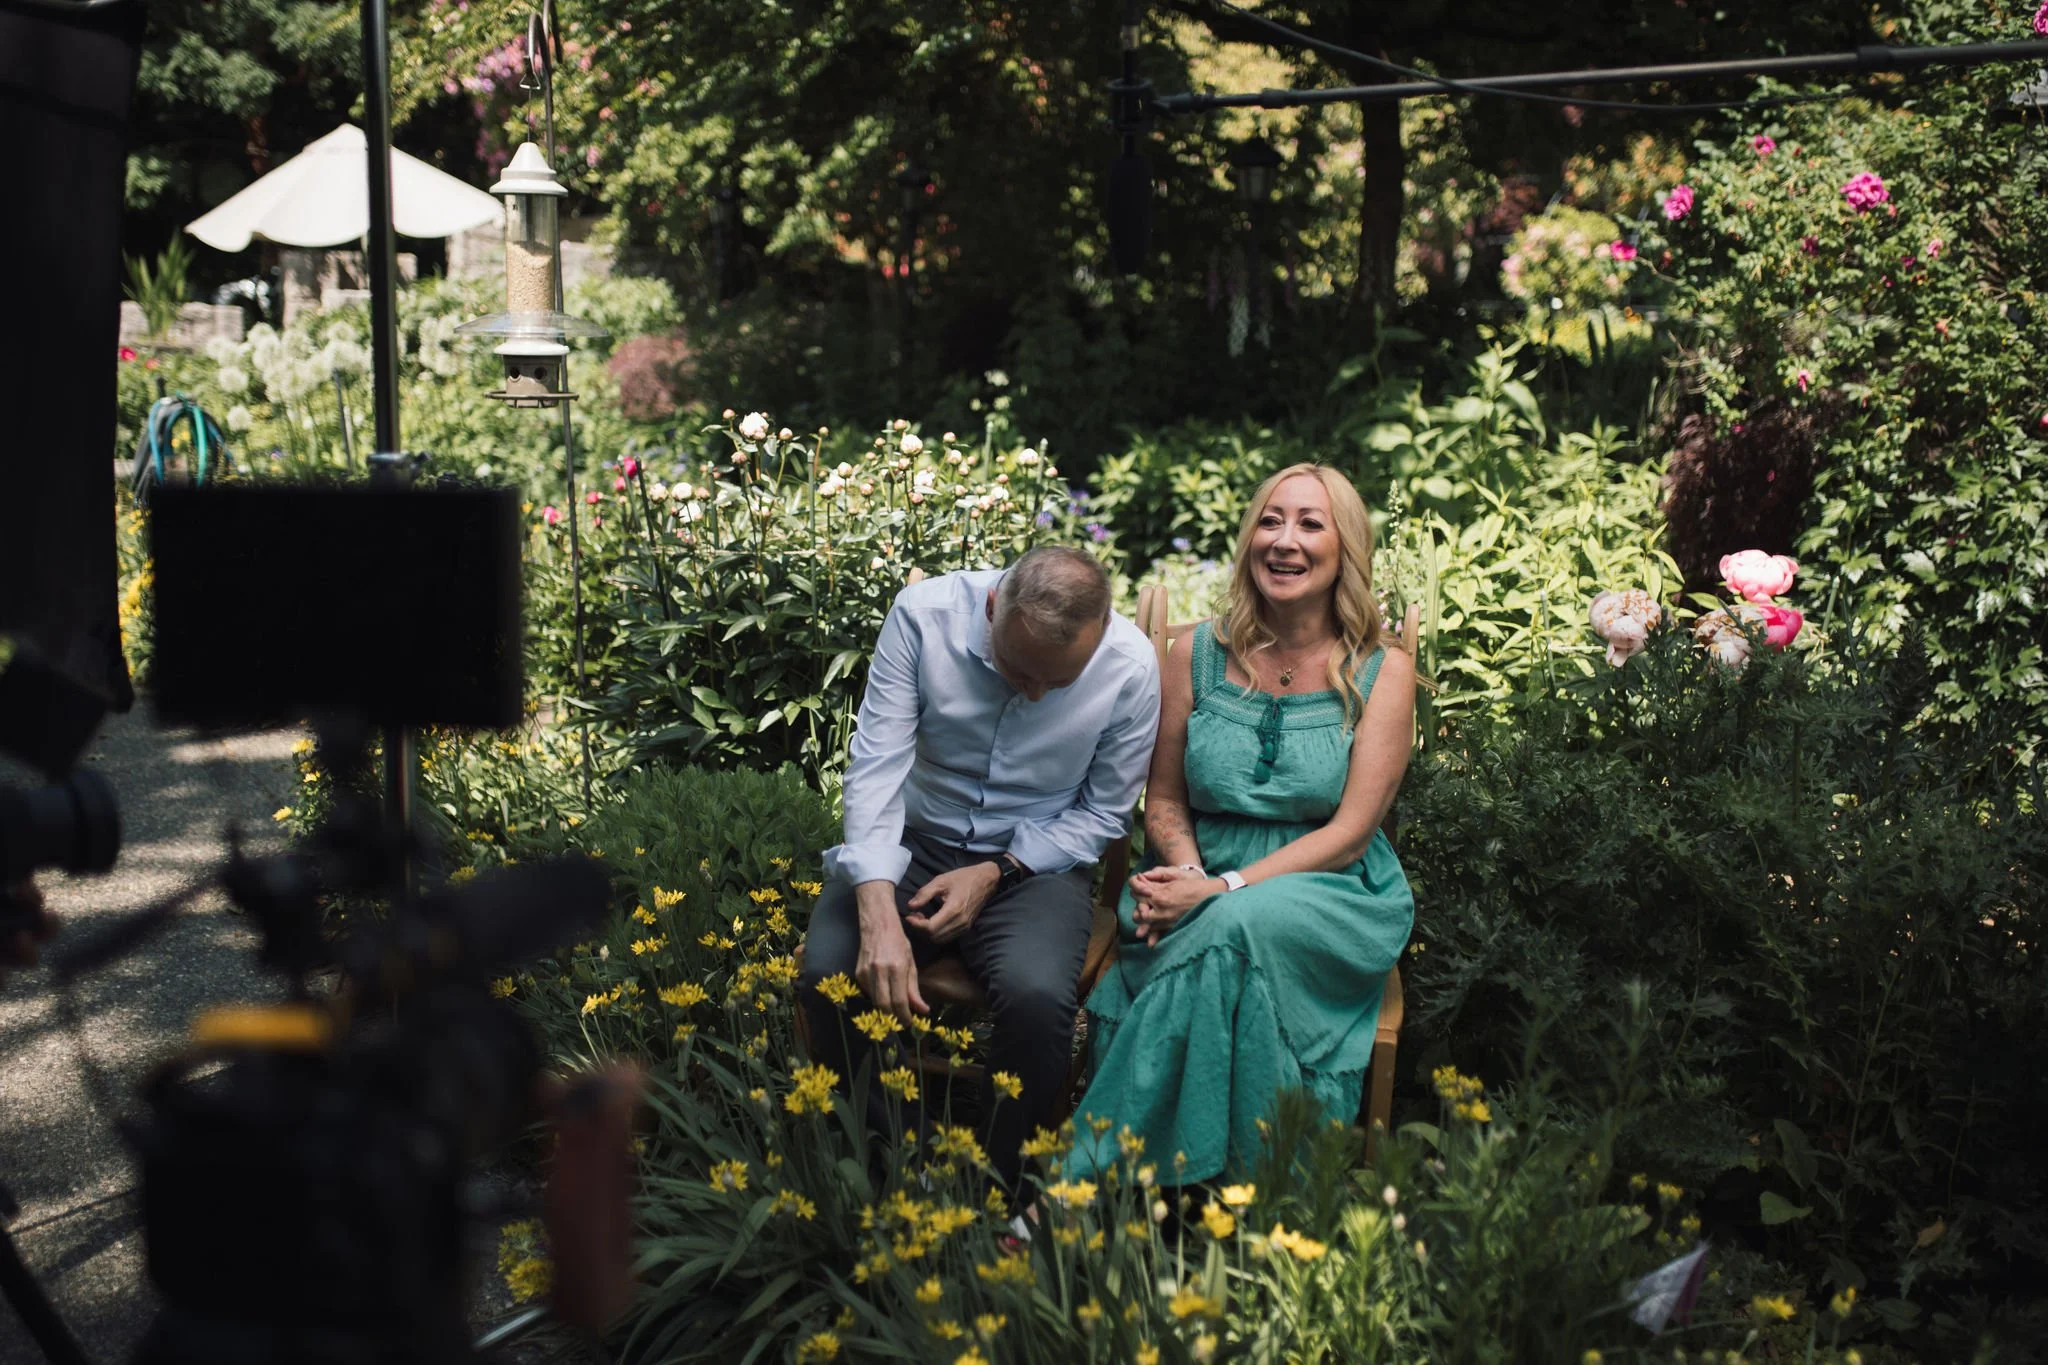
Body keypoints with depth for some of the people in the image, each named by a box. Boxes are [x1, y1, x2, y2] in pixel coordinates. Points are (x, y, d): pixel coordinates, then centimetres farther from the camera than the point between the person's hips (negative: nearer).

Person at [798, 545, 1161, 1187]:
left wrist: (995, 874, -15)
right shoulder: (924, 613, -17)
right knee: (827, 974, -26)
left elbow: (1103, 810, -2)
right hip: (915, 842, 1)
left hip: (1035, 857, -1)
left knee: (1036, 995, -32)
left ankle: (998, 1185, -7)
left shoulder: (1131, 668, -15)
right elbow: (876, 763, -19)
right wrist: (879, 916, -32)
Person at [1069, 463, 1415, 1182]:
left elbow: (1350, 832, -7)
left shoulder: (1383, 672, -1)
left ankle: (1099, 1172, -28)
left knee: (1233, 930, -36)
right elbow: (1164, 802, 12)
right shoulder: (1198, 656, 6)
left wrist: (1226, 890, -18)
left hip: (1331, 895, -1)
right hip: (1203, 887, 2)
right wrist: (1187, 872, -11)